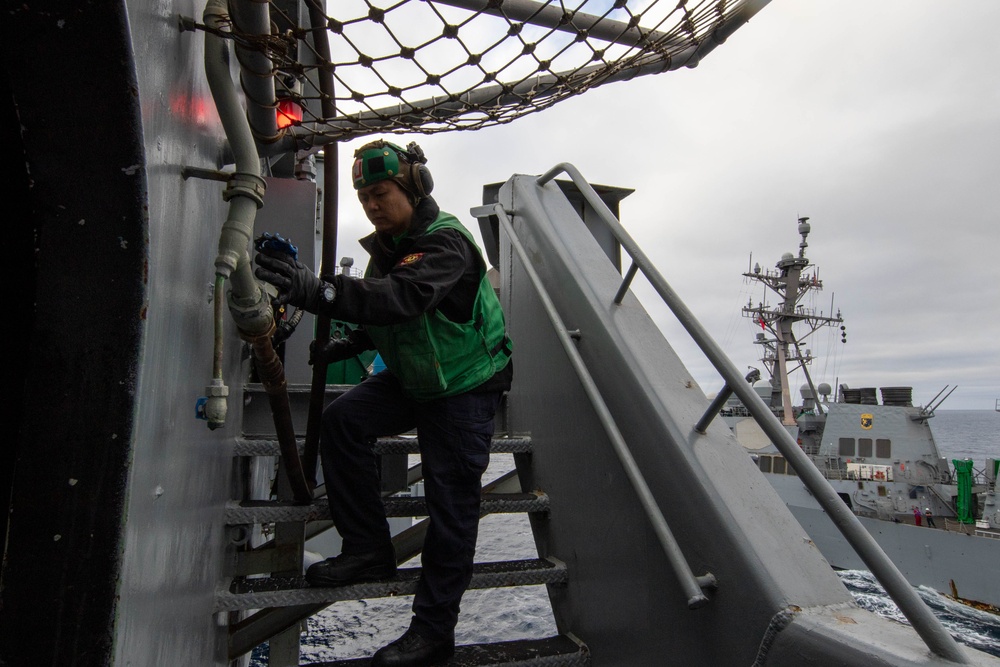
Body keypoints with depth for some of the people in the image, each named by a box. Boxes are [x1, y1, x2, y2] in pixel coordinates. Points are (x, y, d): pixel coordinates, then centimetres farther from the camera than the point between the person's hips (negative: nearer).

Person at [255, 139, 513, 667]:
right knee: (342, 420, -13)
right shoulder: (387, 245, 4)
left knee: (450, 505, -4)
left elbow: (403, 298, -45)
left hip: (464, 389, -7)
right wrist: (347, 346, 4)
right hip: (412, 379, 8)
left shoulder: (446, 243, -24)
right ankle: (368, 548, 0)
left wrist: (322, 292, -57)